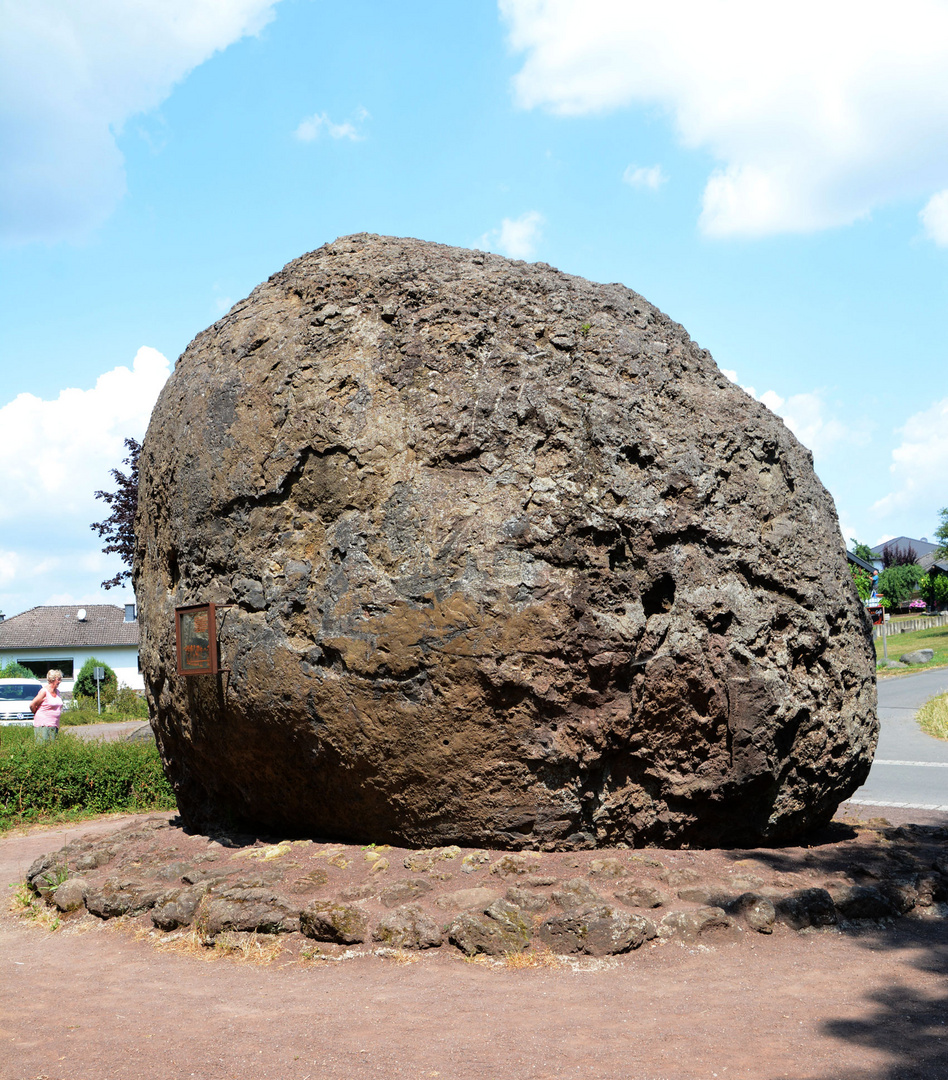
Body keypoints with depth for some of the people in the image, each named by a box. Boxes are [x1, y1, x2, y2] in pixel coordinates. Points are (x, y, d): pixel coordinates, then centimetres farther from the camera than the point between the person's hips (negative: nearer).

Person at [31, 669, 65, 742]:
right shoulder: (44, 692, -12)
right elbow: (32, 705, -10)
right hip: (43, 725, -7)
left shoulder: (57, 691, 12)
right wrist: (36, 713, 7)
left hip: (54, 725, 7)